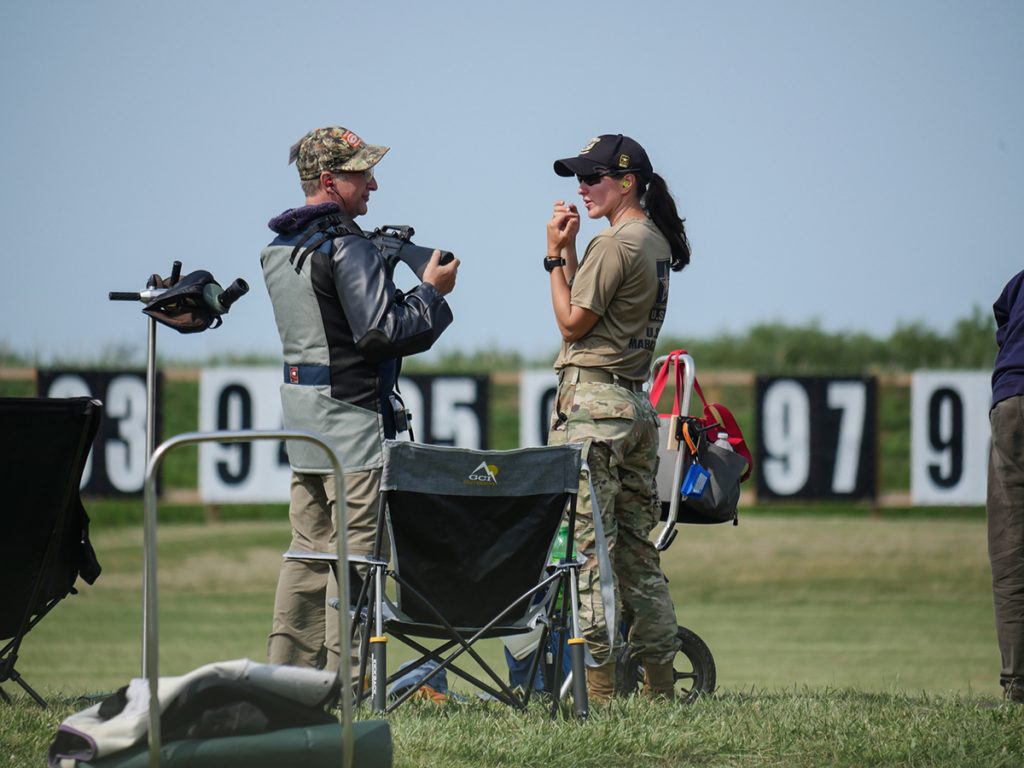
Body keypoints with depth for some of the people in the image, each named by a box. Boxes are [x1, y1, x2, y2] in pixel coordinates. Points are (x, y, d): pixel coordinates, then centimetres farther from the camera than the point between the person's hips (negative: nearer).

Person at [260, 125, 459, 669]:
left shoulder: (277, 250, 13)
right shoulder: (346, 245, -16)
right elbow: (381, 332, -20)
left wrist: (380, 270, 16)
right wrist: (431, 291, -7)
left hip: (300, 411, 9)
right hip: (353, 418, -9)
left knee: (309, 552, 13)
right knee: (356, 551, -5)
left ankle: (287, 676, 14)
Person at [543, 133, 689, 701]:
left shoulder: (616, 244, -13)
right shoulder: (658, 243, 15)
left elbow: (573, 322, -10)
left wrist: (557, 255, -3)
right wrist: (569, 252, 15)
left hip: (592, 402, -10)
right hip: (636, 406, 10)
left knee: (586, 546, -9)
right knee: (636, 548, 11)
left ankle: (597, 689, -12)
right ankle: (660, 685, 13)